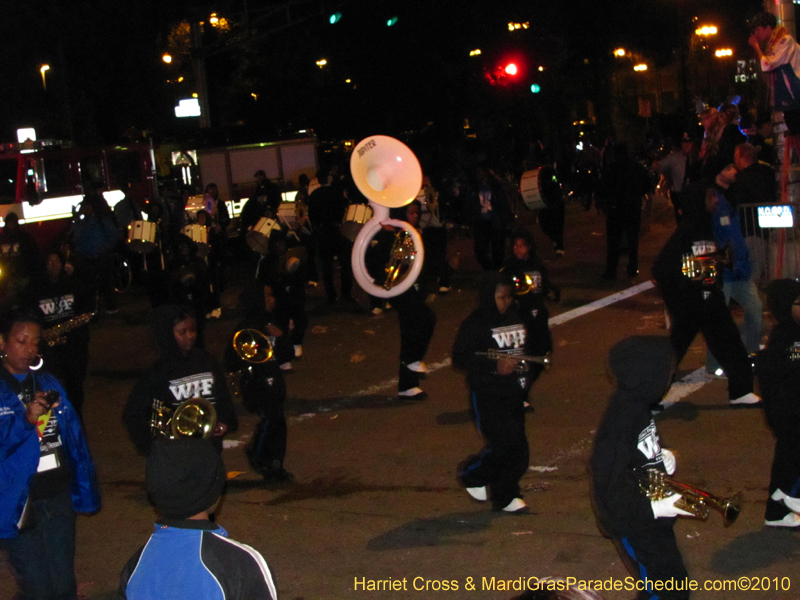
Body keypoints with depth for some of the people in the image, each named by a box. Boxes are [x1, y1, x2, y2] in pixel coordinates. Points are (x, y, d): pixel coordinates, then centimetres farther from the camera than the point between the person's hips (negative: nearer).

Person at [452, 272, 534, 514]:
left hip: (514, 393, 7)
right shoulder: (475, 324, -11)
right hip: (487, 396, -7)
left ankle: (506, 496, 23)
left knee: (518, 448, 7)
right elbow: (459, 358, -13)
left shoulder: (517, 317, 10)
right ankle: (472, 474, 15)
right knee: (504, 444, -12)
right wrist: (495, 365, -22)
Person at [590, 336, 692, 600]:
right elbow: (610, 486, -27)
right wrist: (652, 508, -26)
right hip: (635, 525, -9)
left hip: (654, 518, 9)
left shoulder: (637, 406, 1)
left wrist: (663, 457, 0)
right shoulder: (619, 422, -28)